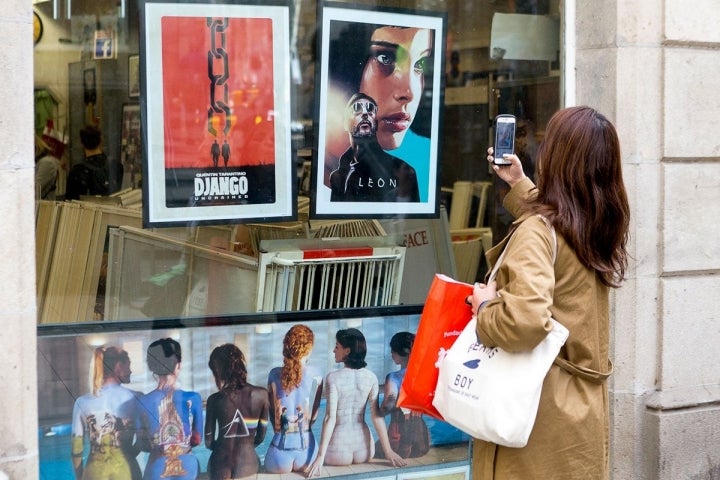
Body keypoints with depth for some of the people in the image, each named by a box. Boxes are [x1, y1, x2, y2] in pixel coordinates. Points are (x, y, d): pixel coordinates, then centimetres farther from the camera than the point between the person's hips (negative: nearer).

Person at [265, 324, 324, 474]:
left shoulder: (274, 374, -3)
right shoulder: (316, 375, -4)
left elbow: (272, 414, 4)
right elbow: (314, 415, 3)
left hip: (281, 446, 0)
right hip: (306, 444, 0)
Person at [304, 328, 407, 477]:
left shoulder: (333, 378, -12)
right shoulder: (371, 378, -3)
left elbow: (330, 418, -16)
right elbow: (377, 416, -4)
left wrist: (320, 457, -16)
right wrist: (388, 451, 1)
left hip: (338, 448, -3)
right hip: (363, 446, 3)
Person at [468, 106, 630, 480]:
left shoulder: (537, 230, -19)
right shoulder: (598, 225, 5)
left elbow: (526, 321, -33)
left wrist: (485, 307, -14)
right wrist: (518, 184, 35)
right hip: (583, 405, 8)